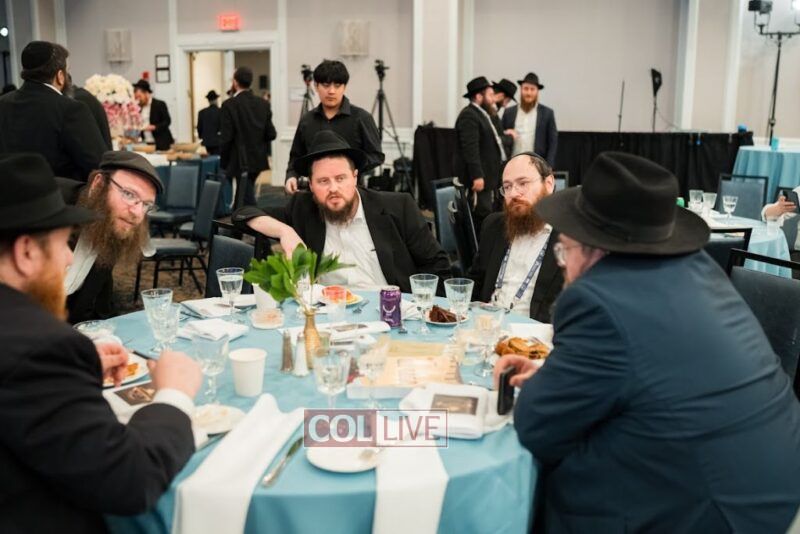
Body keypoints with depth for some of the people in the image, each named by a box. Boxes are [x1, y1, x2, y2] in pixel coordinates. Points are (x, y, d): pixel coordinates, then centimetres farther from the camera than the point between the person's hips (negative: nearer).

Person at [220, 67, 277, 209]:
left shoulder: (230, 105, -13)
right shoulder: (263, 104, 2)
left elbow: (226, 137, -14)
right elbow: (271, 134, 0)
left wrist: (223, 163, -2)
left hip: (241, 161, -6)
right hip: (258, 159, 6)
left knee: (247, 202, -2)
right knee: (245, 197, 21)